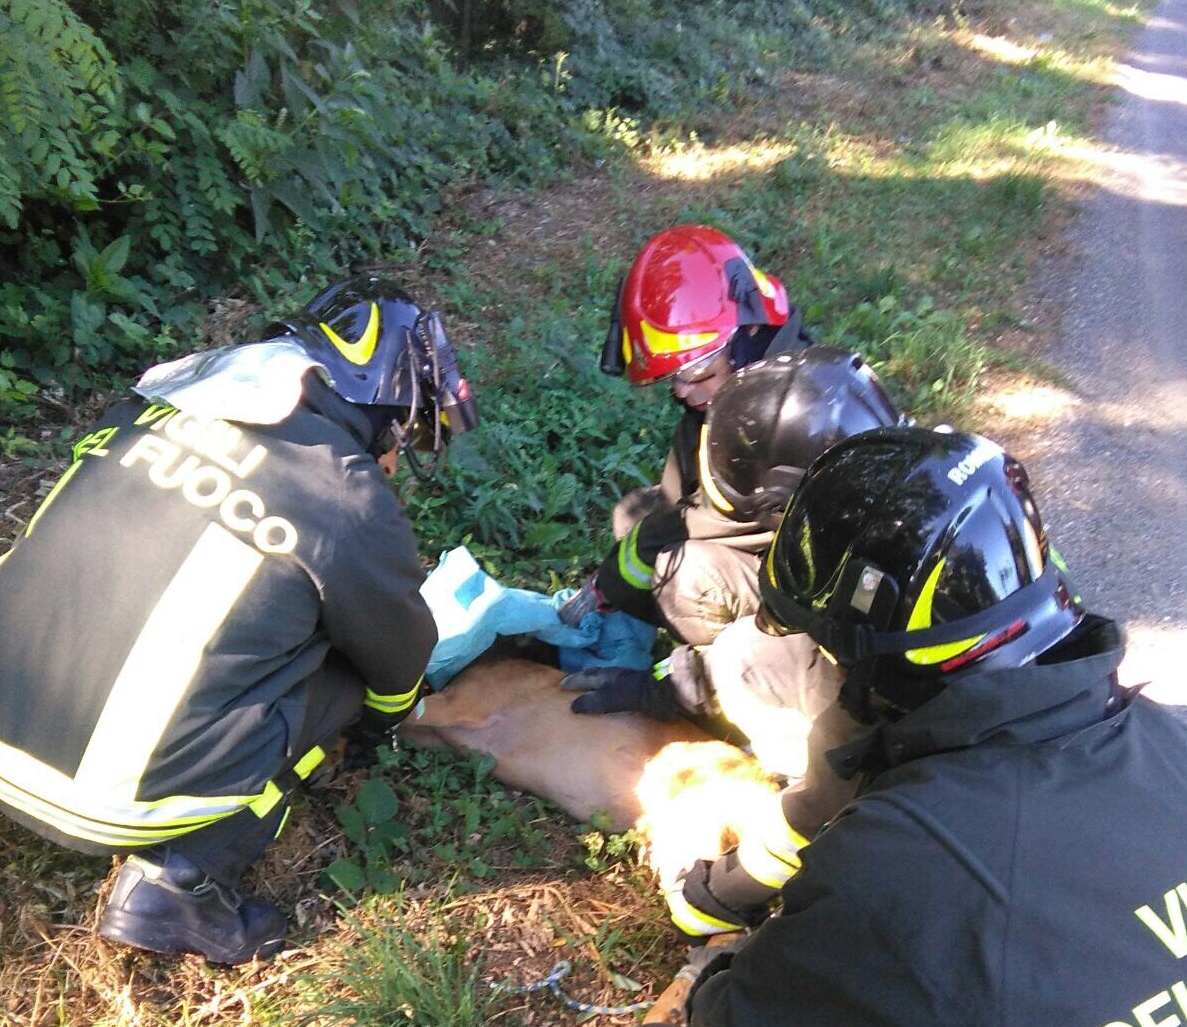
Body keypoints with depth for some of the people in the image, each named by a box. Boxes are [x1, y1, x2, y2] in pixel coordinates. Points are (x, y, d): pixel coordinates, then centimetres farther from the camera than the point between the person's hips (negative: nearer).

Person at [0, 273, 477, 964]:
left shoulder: (155, 398, 3)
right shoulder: (351, 501, -14)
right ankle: (180, 879, 3)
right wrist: (386, 719, 31)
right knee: (345, 672, 11)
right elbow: (398, 654, 6)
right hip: (120, 803, -6)